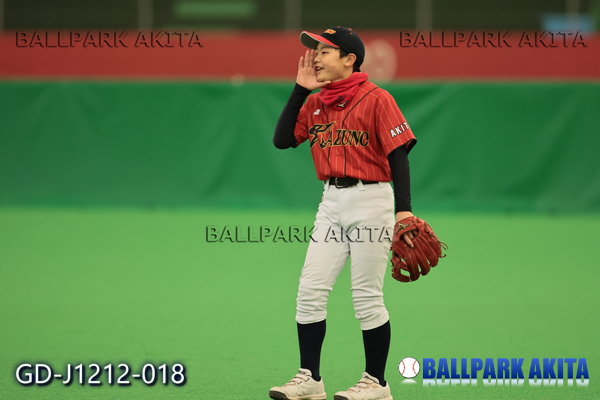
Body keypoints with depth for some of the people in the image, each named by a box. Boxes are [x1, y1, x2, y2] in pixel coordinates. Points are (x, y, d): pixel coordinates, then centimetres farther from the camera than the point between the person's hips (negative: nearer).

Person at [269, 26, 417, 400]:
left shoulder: (376, 99, -9)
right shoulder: (315, 103, 10)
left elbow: (398, 156, -11)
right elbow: (282, 139, 6)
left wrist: (404, 210, -19)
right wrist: (300, 90, 1)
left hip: (371, 200, -7)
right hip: (332, 202, 7)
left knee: (367, 297, -2)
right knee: (310, 291, 2)